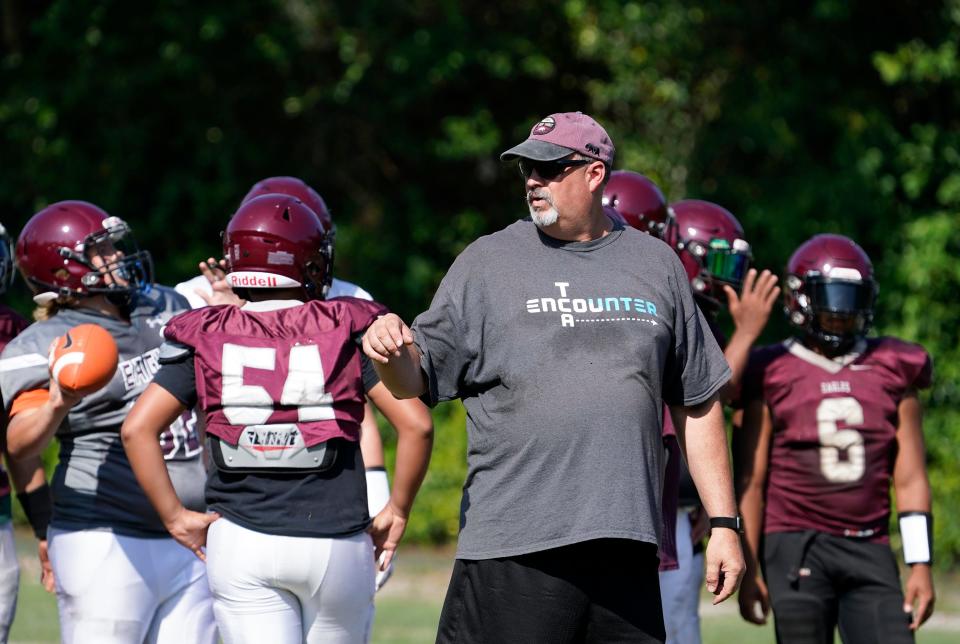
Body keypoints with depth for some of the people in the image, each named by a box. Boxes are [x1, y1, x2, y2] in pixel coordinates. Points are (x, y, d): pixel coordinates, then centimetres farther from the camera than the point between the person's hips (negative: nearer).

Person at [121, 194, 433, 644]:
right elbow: (415, 425, -7)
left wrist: (175, 516, 6)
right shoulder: (347, 330, -1)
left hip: (241, 542, 1)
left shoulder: (207, 340, 3)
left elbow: (137, 429, -2)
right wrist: (397, 510, 6)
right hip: (336, 539, -1)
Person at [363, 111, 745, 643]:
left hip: (627, 547, 3)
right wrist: (390, 353, -23)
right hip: (515, 550, -3)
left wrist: (724, 523, 12)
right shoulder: (488, 262, 5)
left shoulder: (656, 265, 13)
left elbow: (696, 405, 16)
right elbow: (416, 381, 1)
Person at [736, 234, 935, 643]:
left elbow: (910, 479, 8)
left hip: (869, 551, 2)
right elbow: (750, 480, 2)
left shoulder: (890, 371, 9)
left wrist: (920, 564, 2)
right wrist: (749, 567, -2)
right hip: (797, 547, -2)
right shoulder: (772, 374, 2)